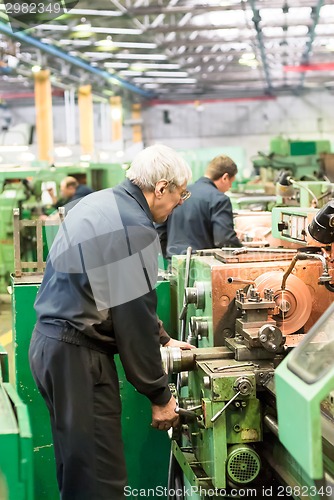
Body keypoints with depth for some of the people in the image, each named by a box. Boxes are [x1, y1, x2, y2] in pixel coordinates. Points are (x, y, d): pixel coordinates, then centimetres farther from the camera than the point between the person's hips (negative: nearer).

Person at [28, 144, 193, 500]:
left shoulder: (99, 202, 12)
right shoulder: (135, 228, -17)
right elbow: (135, 319, -16)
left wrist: (163, 339, 26)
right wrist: (160, 396, -6)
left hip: (49, 341, 10)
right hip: (76, 354, -10)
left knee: (75, 466, 19)